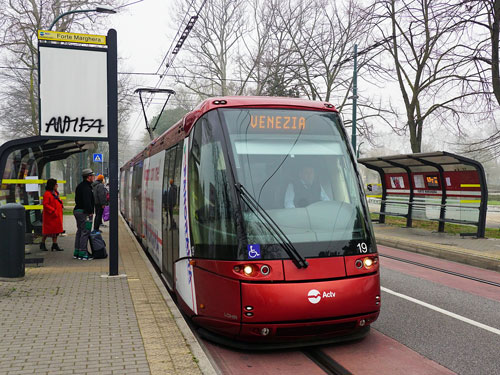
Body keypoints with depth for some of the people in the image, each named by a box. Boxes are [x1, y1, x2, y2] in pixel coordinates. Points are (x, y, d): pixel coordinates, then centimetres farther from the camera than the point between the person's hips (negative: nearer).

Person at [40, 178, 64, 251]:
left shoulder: (55, 192, 13)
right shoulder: (47, 194, -15)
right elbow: (45, 204, -20)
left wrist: (60, 202, 4)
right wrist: (53, 211, -24)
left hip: (57, 215, 9)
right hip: (49, 216, -9)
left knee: (56, 230, 9)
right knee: (47, 230, 1)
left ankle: (55, 245, 14)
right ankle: (42, 244, 15)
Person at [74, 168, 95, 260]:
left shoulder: (80, 186, 16)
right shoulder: (86, 187, -17)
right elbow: (87, 202, -24)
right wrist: (90, 212, -19)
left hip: (77, 210, 11)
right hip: (84, 212, -11)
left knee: (79, 231, 15)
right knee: (85, 232, -7)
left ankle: (77, 252, 20)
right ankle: (83, 253, -6)